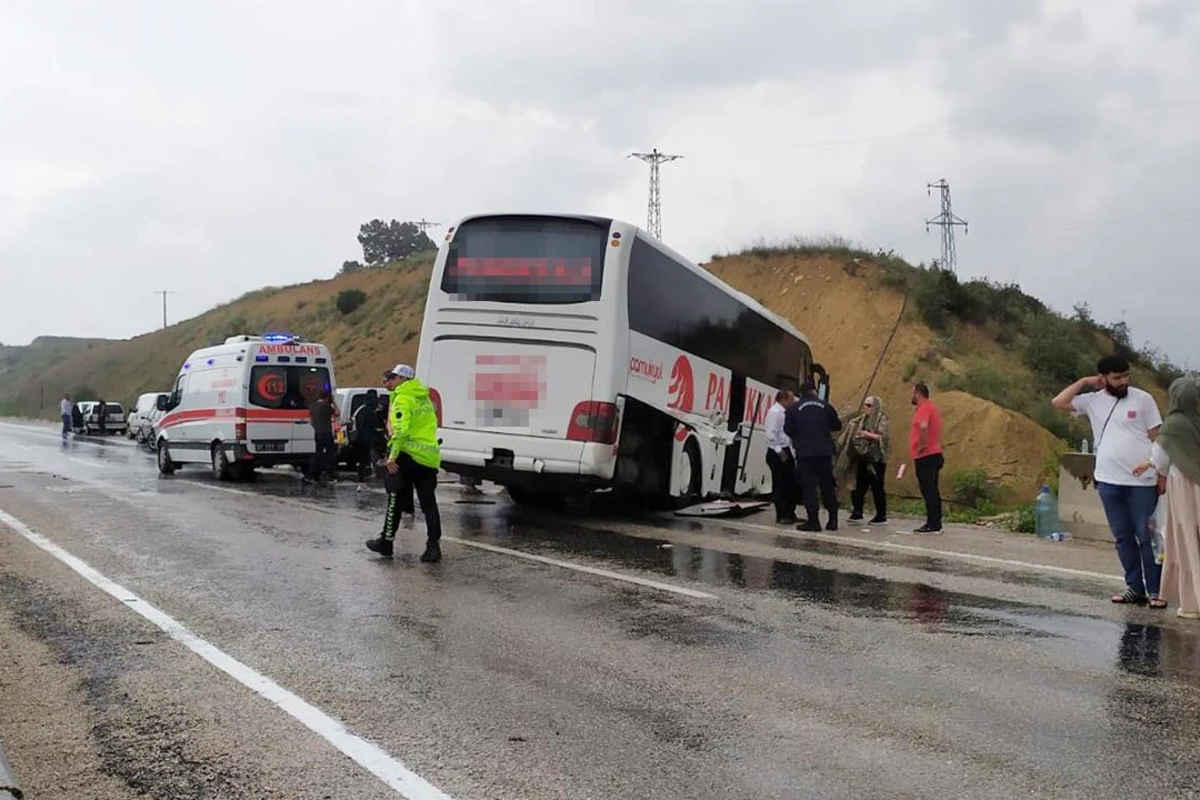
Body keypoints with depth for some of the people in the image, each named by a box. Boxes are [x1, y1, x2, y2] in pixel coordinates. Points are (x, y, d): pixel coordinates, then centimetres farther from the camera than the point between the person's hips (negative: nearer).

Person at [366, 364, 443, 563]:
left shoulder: (403, 398, -6)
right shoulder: (424, 399, 19)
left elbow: (401, 429, -18)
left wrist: (393, 455, -19)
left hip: (409, 455, -7)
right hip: (430, 457, 7)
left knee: (395, 500, 5)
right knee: (429, 504, 7)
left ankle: (386, 542, 13)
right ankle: (433, 546, 2)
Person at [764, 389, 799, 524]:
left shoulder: (785, 412, 11)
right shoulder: (774, 412, -14)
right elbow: (770, 433, -19)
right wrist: (778, 450, -18)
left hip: (786, 451, 9)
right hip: (777, 453, -9)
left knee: (792, 483, 12)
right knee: (779, 485, -1)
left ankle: (790, 514, 21)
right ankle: (781, 516, 7)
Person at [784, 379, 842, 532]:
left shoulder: (793, 409, -2)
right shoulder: (824, 406, 2)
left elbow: (788, 430, -1)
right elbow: (837, 425, 5)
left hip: (804, 452, -2)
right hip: (824, 451, 2)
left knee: (809, 486, 1)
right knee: (827, 485, 12)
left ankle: (813, 521, -4)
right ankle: (833, 520, 14)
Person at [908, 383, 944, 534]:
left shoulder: (924, 408, -14)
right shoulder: (932, 407, 19)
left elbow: (923, 426, -32)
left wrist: (922, 445, -22)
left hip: (925, 456, -10)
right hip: (934, 454, 10)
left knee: (928, 491, -8)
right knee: (932, 491, 12)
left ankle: (932, 525, -8)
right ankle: (935, 524, 15)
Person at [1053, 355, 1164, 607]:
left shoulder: (1143, 399, -1)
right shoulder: (1093, 400, 6)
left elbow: (1156, 438, 1)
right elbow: (1058, 403, -2)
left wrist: (1161, 474, -4)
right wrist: (1084, 382, 0)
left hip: (1142, 481, -3)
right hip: (1109, 481, 3)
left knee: (1146, 536, 0)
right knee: (1123, 537, 10)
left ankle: (1155, 590, 7)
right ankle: (1134, 587, 19)